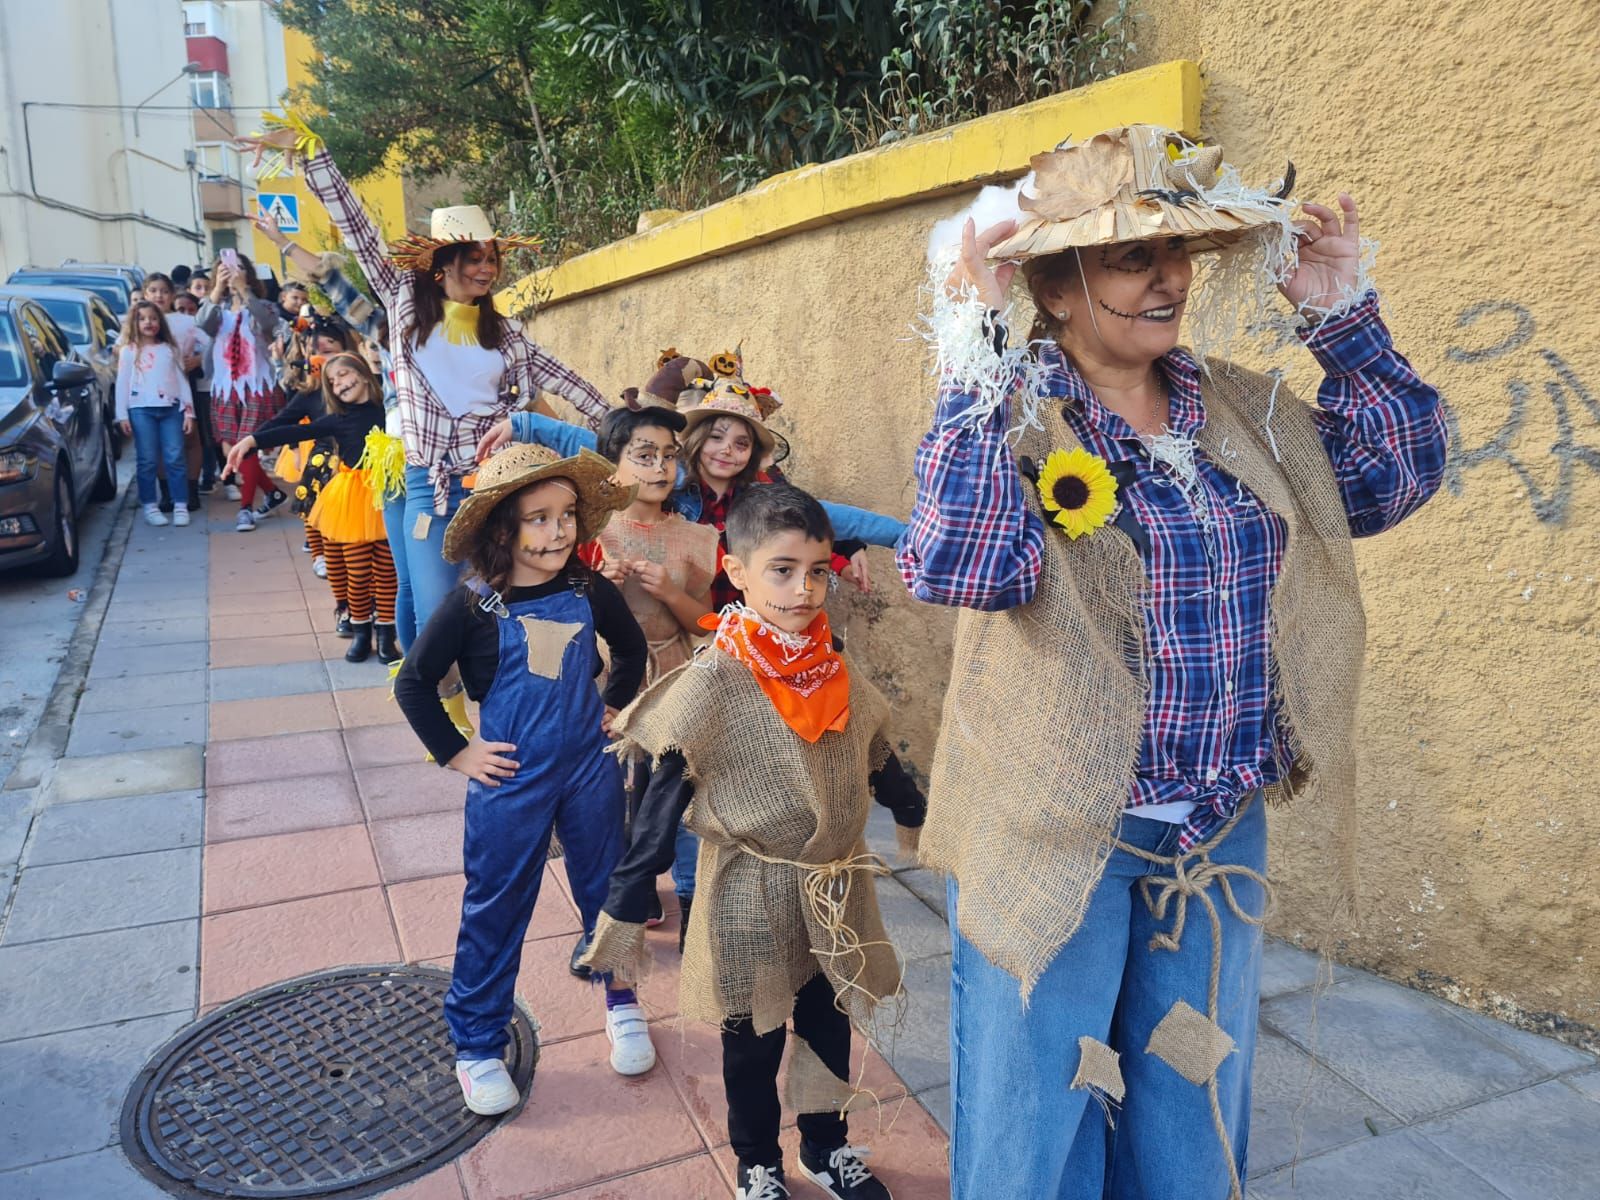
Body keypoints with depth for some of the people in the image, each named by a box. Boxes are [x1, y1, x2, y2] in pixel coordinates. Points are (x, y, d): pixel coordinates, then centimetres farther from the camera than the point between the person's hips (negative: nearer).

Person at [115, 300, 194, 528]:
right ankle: (150, 506, 4)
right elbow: (122, 384, 5)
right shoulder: (129, 351, 8)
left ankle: (180, 506, 1)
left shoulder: (170, 349, 14)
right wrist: (122, 415, -3)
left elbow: (182, 380, 13)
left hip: (171, 408, 1)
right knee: (147, 460, 0)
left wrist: (188, 410, 6)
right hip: (141, 409, -1)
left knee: (175, 458, -2)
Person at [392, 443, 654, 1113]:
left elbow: (631, 648, 14)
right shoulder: (474, 606, -15)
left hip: (589, 772, 3)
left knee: (606, 892, 17)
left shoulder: (589, 591, -6)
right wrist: (456, 754, -8)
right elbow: (413, 683, -7)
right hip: (510, 782, -3)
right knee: (494, 912, 9)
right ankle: (476, 1045, 27)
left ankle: (621, 1004, 40)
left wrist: (612, 708, 8)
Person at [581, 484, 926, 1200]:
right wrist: (624, 912, -16)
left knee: (829, 1027, 22)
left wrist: (913, 815, 29)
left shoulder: (835, 671, -4)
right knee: (752, 1042, 16)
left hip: (836, 892, 5)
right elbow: (663, 804, -18)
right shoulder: (714, 685, -21)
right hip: (750, 900, -5)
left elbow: (877, 759, 14)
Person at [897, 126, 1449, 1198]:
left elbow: (1399, 473, 7)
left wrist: (1346, 317, 1)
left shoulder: (1241, 408, 6)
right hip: (1058, 840, -5)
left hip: (1222, 839, 5)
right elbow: (960, 565, -29)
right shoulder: (1012, 414, -12)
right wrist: (978, 353, -29)